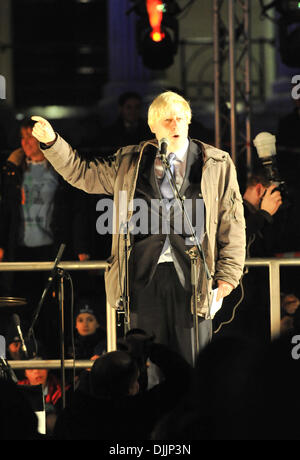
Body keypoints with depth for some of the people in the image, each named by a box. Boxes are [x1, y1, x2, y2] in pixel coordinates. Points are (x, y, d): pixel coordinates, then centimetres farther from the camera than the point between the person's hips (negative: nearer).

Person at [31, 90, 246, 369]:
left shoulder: (218, 164, 6)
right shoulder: (129, 163, 12)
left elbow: (232, 222, 6)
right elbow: (82, 173, 18)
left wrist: (228, 276, -1)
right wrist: (51, 142, 5)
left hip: (192, 274, -2)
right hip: (145, 275, 2)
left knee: (193, 364, -2)